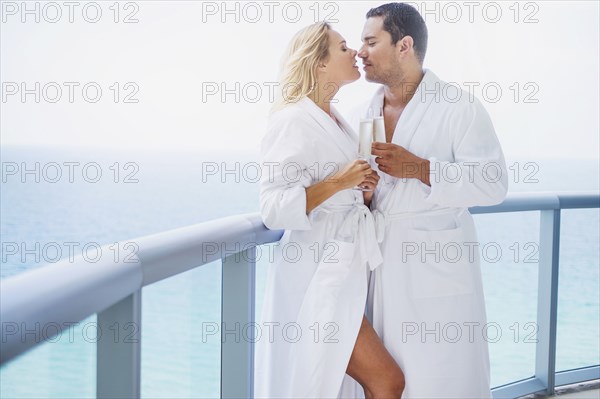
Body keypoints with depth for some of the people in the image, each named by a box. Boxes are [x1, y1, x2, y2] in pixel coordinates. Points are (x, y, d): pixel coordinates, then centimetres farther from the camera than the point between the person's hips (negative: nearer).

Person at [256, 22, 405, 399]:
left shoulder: (337, 121, 14)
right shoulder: (293, 120, -13)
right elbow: (275, 208, -20)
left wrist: (364, 191, 5)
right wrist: (337, 182, -21)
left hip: (345, 273, 9)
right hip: (316, 275, -9)